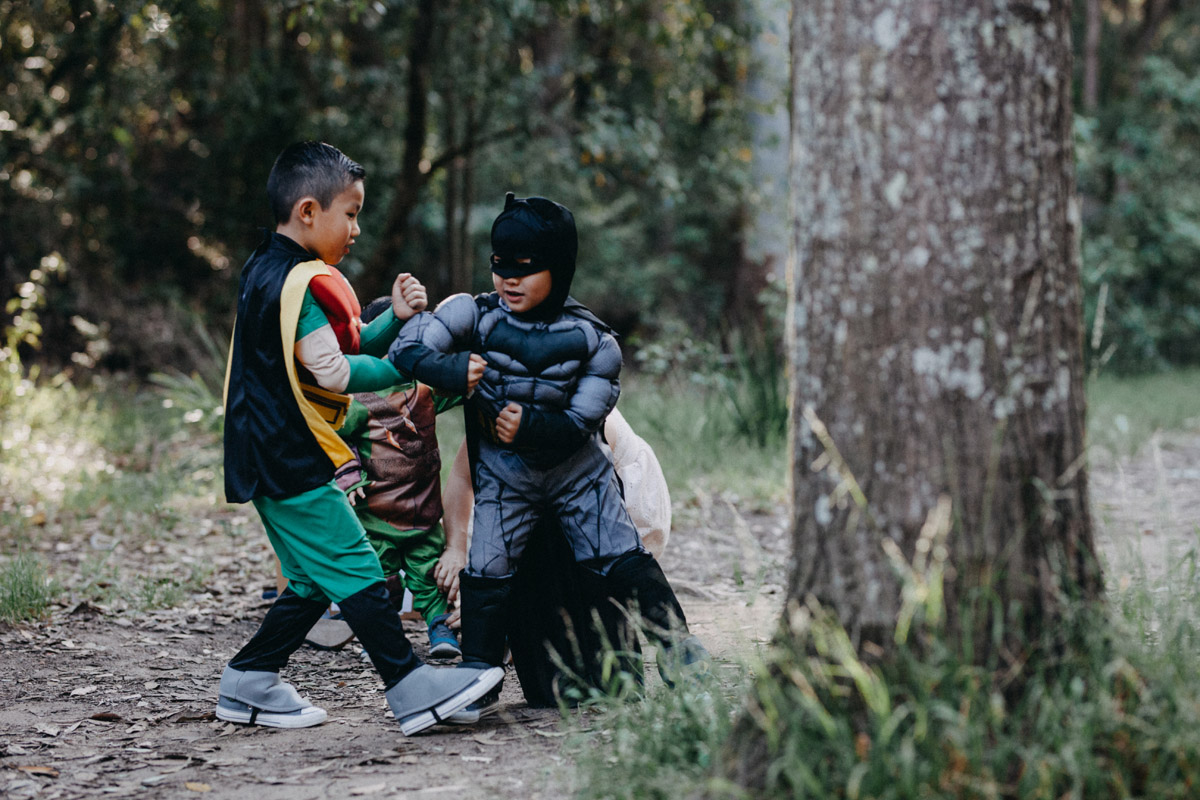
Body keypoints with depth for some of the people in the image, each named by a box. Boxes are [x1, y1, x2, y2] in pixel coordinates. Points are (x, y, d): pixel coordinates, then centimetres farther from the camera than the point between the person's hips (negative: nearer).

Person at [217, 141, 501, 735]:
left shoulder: (270, 272, 15)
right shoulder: (298, 282, -18)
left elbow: (345, 346, 17)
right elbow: (334, 372, -20)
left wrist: (395, 319, 3)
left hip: (273, 458, 10)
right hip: (292, 462, -10)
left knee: (315, 581, 14)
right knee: (354, 570, -10)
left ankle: (249, 685, 18)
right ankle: (411, 688, -9)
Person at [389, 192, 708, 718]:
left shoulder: (590, 339, -12)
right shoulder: (473, 316, -11)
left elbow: (582, 424, -12)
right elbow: (405, 350, -17)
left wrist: (534, 426, -32)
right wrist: (452, 371, -36)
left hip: (577, 471, 0)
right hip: (502, 476, 0)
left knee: (624, 561, -4)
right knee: (487, 573, -9)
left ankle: (677, 645, 13)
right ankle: (478, 674, 7)